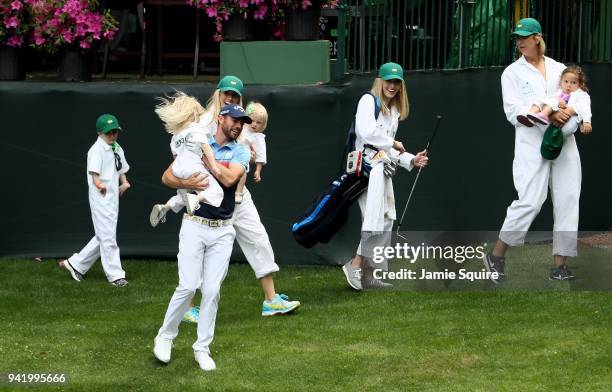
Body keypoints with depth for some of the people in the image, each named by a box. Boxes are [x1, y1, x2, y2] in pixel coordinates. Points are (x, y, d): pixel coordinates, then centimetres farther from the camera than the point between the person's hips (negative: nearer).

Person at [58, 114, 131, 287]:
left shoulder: (117, 149, 14)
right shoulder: (97, 149, -12)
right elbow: (94, 174, -21)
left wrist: (124, 182, 7)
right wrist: (99, 184, -40)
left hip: (113, 198, 9)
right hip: (100, 199, -9)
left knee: (103, 237, 14)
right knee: (107, 237, -5)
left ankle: (76, 264, 24)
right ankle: (115, 275, -1)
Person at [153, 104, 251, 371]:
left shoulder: (240, 153, 5)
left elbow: (228, 178, -14)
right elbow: (167, 177, 2)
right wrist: (187, 183, -17)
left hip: (222, 231, 2)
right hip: (194, 226, -2)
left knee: (212, 291, -1)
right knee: (188, 286, -11)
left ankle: (202, 348, 10)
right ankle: (165, 337, 8)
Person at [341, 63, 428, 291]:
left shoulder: (394, 112, 22)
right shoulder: (368, 100, -4)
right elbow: (366, 132, -19)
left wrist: (411, 160, 13)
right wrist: (393, 143, -8)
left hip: (383, 166, 9)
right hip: (367, 165, -9)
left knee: (386, 221, 8)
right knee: (375, 219, -17)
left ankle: (367, 274, 12)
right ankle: (355, 264, -15)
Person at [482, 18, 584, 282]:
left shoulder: (559, 70, 14)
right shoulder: (513, 73, 5)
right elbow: (514, 111, -5)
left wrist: (566, 125, -13)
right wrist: (549, 116, -18)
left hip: (564, 143, 4)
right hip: (531, 143, -4)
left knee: (568, 200, -2)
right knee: (530, 201, -14)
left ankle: (560, 265, 3)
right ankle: (496, 256, 0)